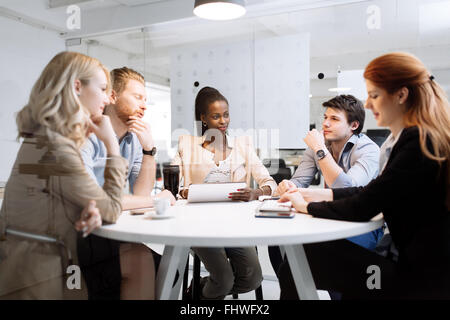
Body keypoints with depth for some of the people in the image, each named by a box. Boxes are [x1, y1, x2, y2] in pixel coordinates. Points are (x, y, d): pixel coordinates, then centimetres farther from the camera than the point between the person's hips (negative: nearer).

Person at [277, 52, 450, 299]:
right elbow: (374, 192, 13)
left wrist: (307, 206, -5)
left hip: (423, 278, -9)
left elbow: (362, 208, -20)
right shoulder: (411, 137, 8)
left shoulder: (419, 144, -21)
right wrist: (322, 194, 5)